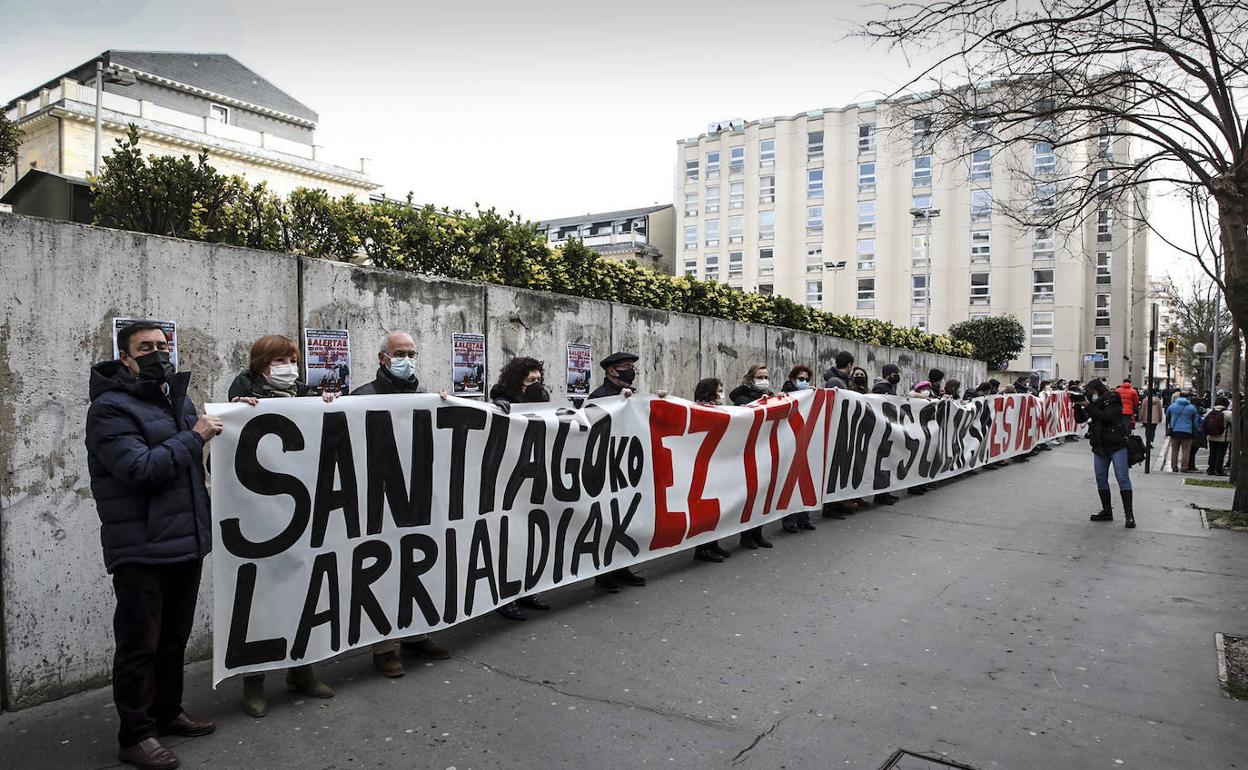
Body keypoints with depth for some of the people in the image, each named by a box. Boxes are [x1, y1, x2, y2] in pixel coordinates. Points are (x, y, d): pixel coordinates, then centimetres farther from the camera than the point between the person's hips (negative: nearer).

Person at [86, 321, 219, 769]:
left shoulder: (178, 399, 14)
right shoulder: (111, 408, -11)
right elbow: (141, 470, -24)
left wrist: (229, 418, 14)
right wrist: (194, 437, -19)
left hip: (187, 543, 8)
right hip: (142, 551, -8)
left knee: (174, 640, 18)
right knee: (139, 644, 2)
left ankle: (167, 713, 33)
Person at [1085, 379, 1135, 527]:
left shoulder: (1113, 400, -7)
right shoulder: (1094, 402, 11)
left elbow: (1106, 417, -22)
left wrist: (1089, 406, -18)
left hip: (1116, 445, -7)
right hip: (1100, 447, 7)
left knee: (1122, 478, -8)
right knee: (1101, 479, 8)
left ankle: (1129, 514, -7)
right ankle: (1107, 511, 16)